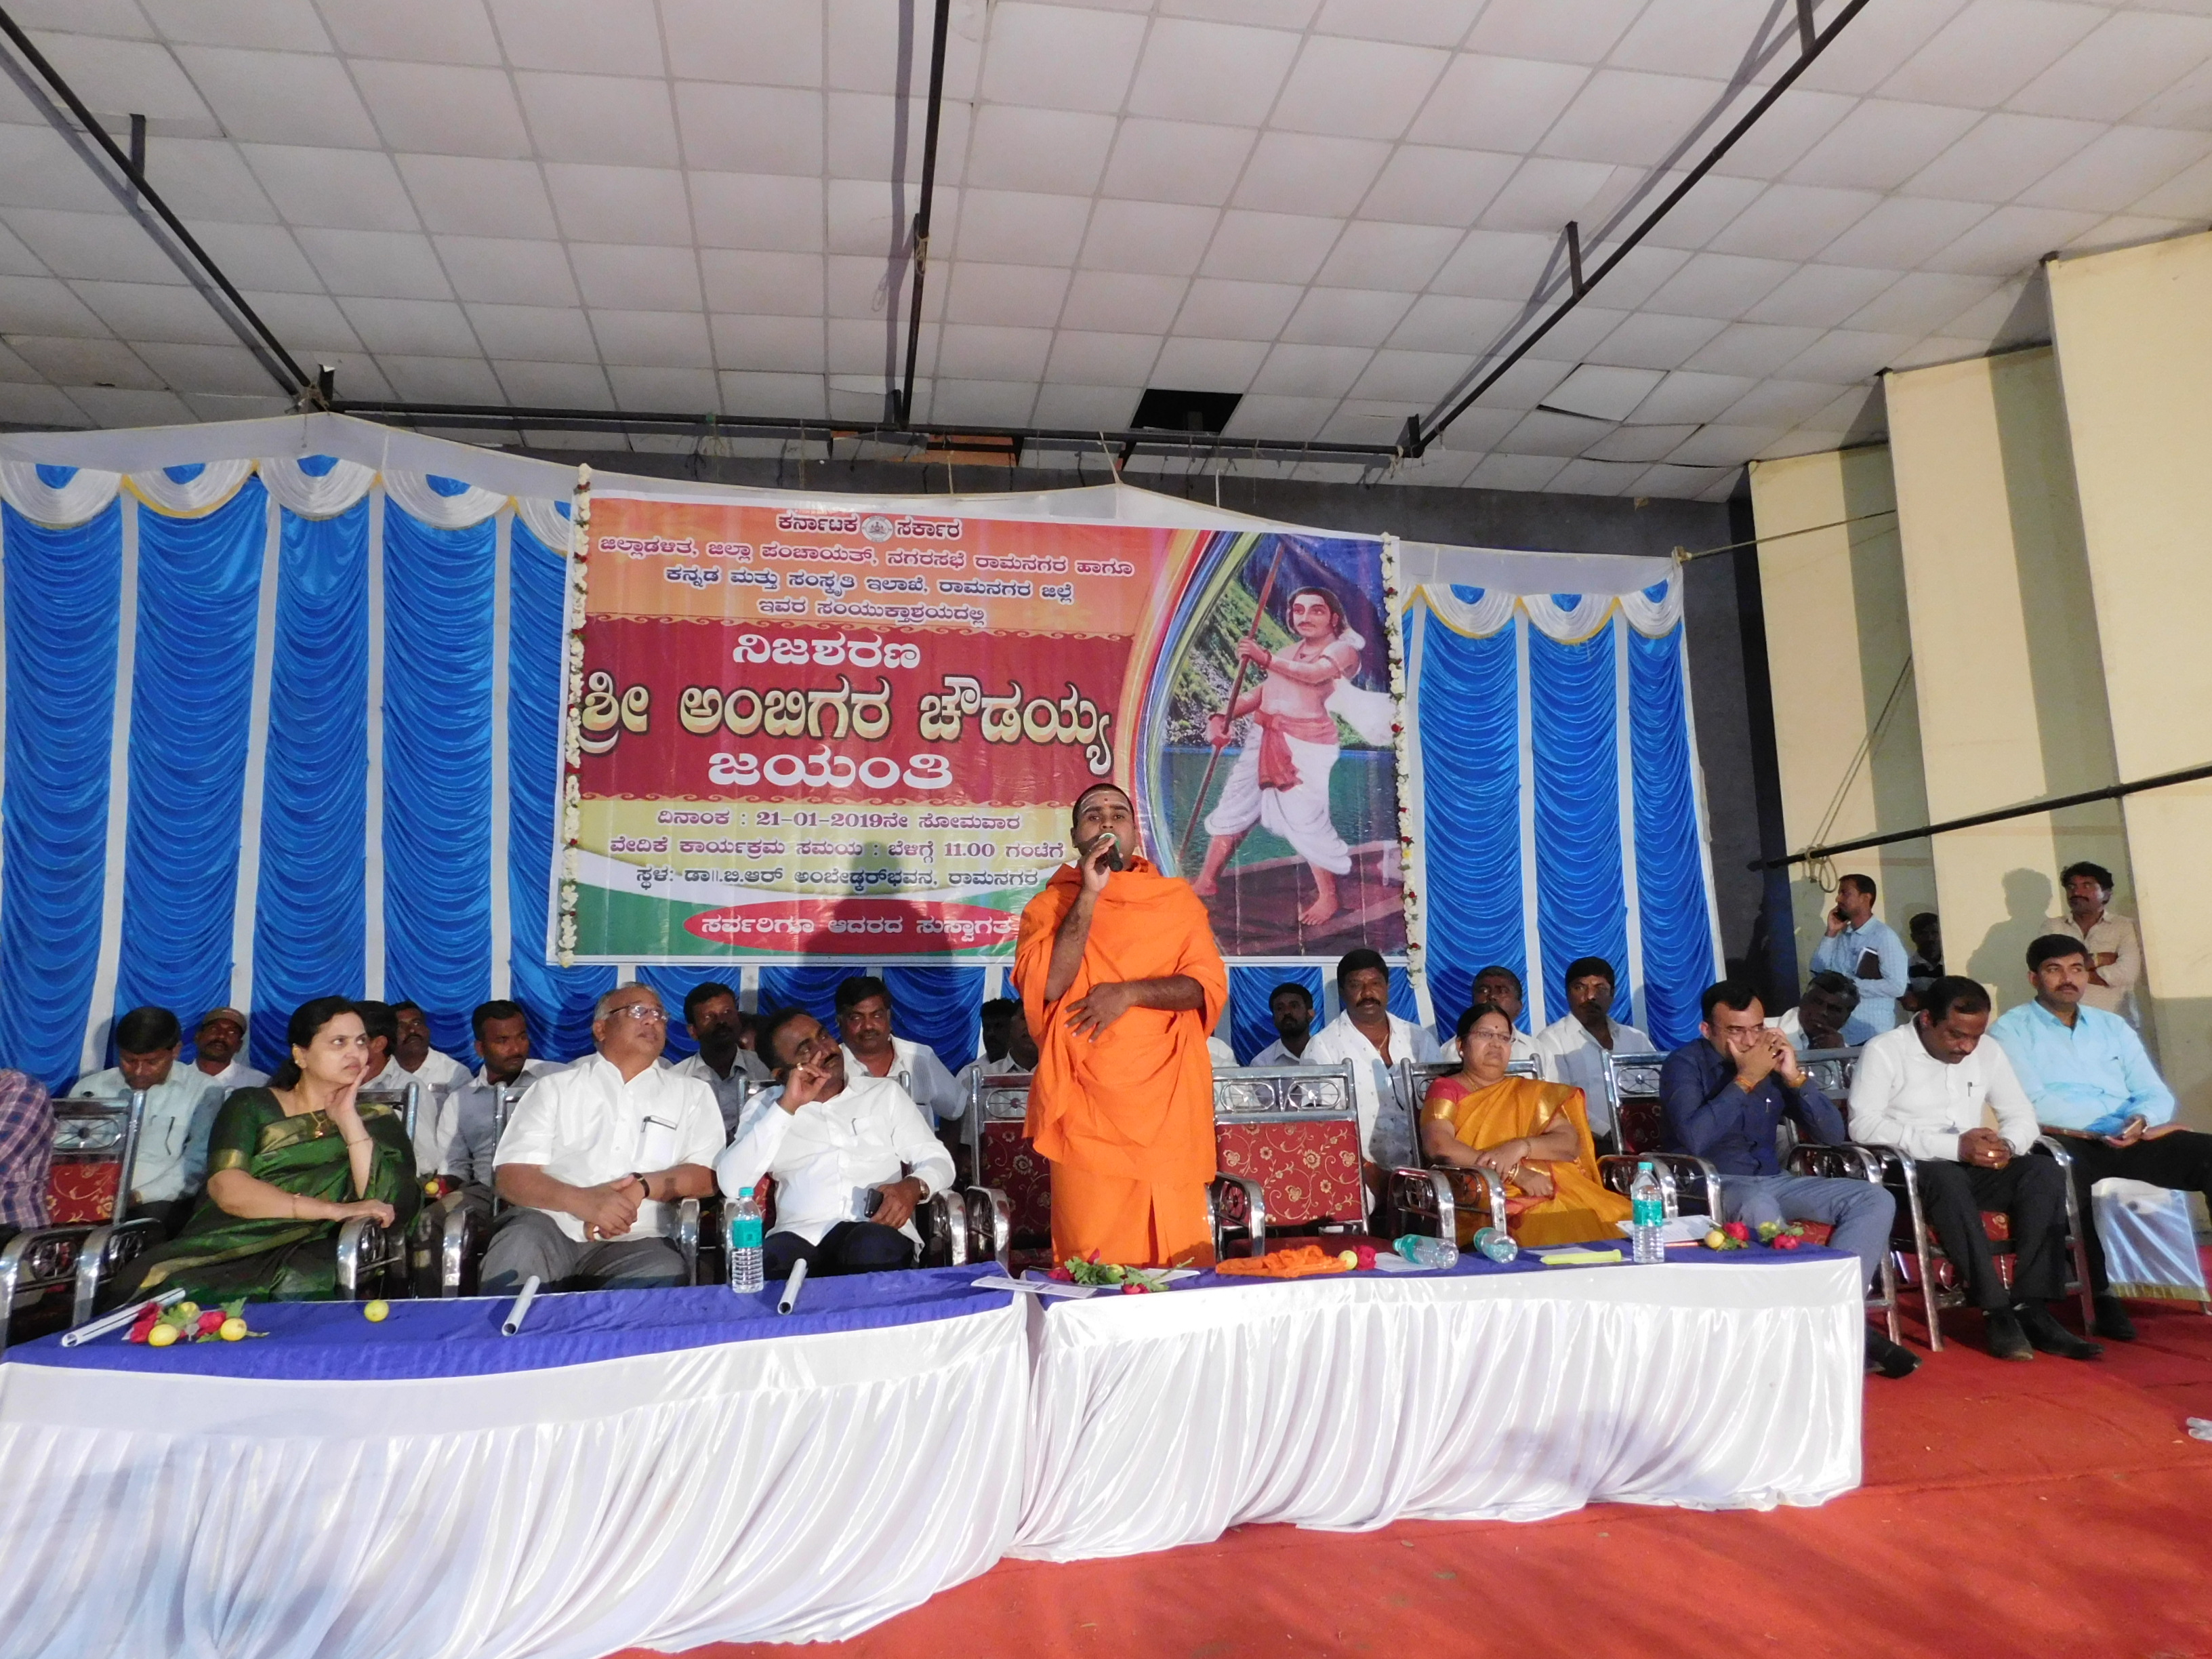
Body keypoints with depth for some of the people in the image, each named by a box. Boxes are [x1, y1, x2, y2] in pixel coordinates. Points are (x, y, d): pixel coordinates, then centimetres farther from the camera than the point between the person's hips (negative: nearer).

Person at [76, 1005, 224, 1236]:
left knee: (155, 1215, -36)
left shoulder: (203, 1090, 3)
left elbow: (198, 1162, -5)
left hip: (160, 1201, -3)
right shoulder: (90, 1087, 14)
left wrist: (139, 1196, -18)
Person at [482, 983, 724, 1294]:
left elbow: (706, 1176, 7)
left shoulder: (692, 1093, 17)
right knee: (520, 1242, -34)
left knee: (662, 1274, -33)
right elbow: (511, 1175, 3)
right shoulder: (556, 1087, 15)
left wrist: (642, 1187, -14)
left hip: (635, 1241, 0)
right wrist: (581, 1200, -17)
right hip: (549, 1225, 0)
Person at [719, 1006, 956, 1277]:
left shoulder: (885, 1092, 17)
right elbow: (731, 1185, 0)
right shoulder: (766, 1108, 15)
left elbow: (937, 1160, 14)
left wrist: (914, 1186, -10)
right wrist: (787, 1107, -6)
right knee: (770, 1261, -35)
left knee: (874, 1245, -36)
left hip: (877, 1232, 1)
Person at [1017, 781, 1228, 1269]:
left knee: (1181, 1260, 1)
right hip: (1087, 1110, -1)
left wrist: (1130, 992, -12)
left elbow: (1209, 986, 2)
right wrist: (1089, 895, -9)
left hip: (1170, 1107, 1)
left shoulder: (1178, 900, 13)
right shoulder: (1049, 906, 9)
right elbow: (1047, 985, -9)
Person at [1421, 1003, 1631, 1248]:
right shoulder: (1446, 1089, 10)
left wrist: (1522, 1147, -13)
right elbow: (1438, 1146, -10)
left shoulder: (1531, 1092, 23)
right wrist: (1515, 1173, -14)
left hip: (1552, 1195, 5)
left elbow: (1572, 1143, 8)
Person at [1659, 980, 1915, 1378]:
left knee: (1876, 1200, -11)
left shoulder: (1774, 1061, 6)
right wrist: (1745, 1079, -21)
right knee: (1759, 1207, -38)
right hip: (1710, 1187, -6)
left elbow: (1834, 1135, 3)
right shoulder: (1685, 1064, -8)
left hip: (1772, 1182, 6)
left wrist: (1795, 1077, -11)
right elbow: (1694, 1139, -25)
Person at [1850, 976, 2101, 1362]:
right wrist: (1953, 1146, -25)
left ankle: (2031, 1308, -21)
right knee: (1948, 1177, -37)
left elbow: (2022, 1115, 13)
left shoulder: (1988, 1051, 11)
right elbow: (1863, 1125, -20)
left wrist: (2007, 1145, -12)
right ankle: (1996, 1312, -32)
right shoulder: (1884, 1051, -9)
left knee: (2046, 1173, -20)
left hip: (1973, 1170, 6)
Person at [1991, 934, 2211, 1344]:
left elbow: (2157, 1095, 12)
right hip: (2062, 1143, -5)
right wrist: (2116, 1122, -11)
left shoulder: (2113, 1026, 23)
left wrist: (2141, 1120, -11)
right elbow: (2035, 1105, -7)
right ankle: (2099, 1294, -24)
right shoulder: (2011, 1029, 6)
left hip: (2129, 1140, 5)